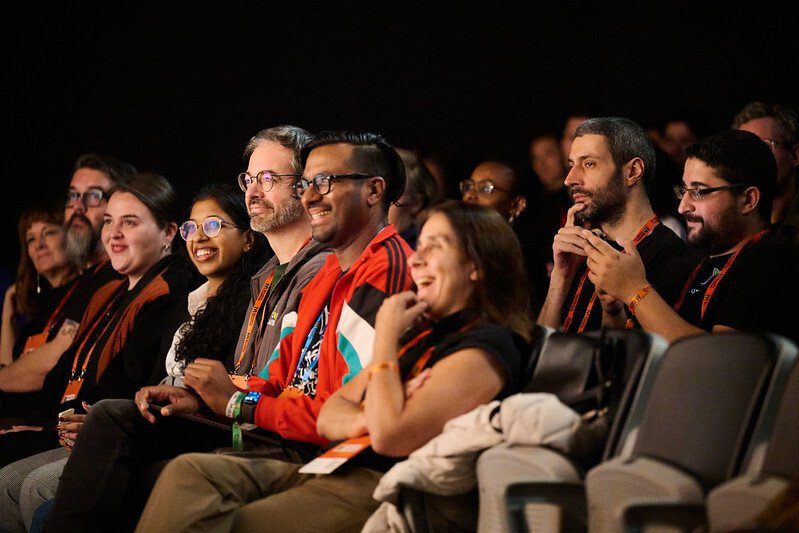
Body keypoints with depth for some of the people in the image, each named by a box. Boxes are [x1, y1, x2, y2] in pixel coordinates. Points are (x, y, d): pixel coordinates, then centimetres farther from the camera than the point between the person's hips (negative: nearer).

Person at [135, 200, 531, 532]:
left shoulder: (486, 346, -8)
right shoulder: (420, 333, 21)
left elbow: (391, 437, -19)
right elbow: (328, 417, 19)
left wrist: (386, 339, -7)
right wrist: (366, 418, -6)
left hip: (388, 490, -9)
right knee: (190, 472, -7)